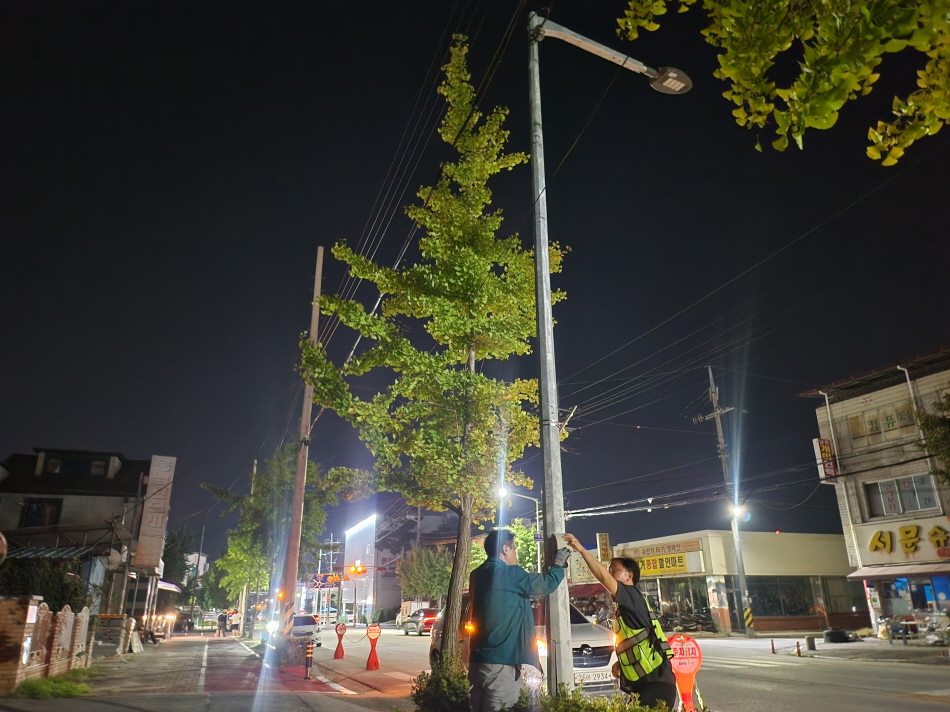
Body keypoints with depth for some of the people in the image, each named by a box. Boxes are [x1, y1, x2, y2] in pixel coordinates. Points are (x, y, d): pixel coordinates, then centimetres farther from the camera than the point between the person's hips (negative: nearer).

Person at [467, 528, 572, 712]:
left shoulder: (478, 575, 12)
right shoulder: (509, 574, -13)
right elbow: (545, 584, -3)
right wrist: (558, 563, 16)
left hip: (479, 659, 9)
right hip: (501, 661, -9)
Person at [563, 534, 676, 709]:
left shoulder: (633, 596, -8)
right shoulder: (624, 607, 21)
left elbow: (603, 577, -23)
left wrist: (582, 550, -23)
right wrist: (619, 662, 9)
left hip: (656, 679, -10)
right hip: (642, 682, 10)